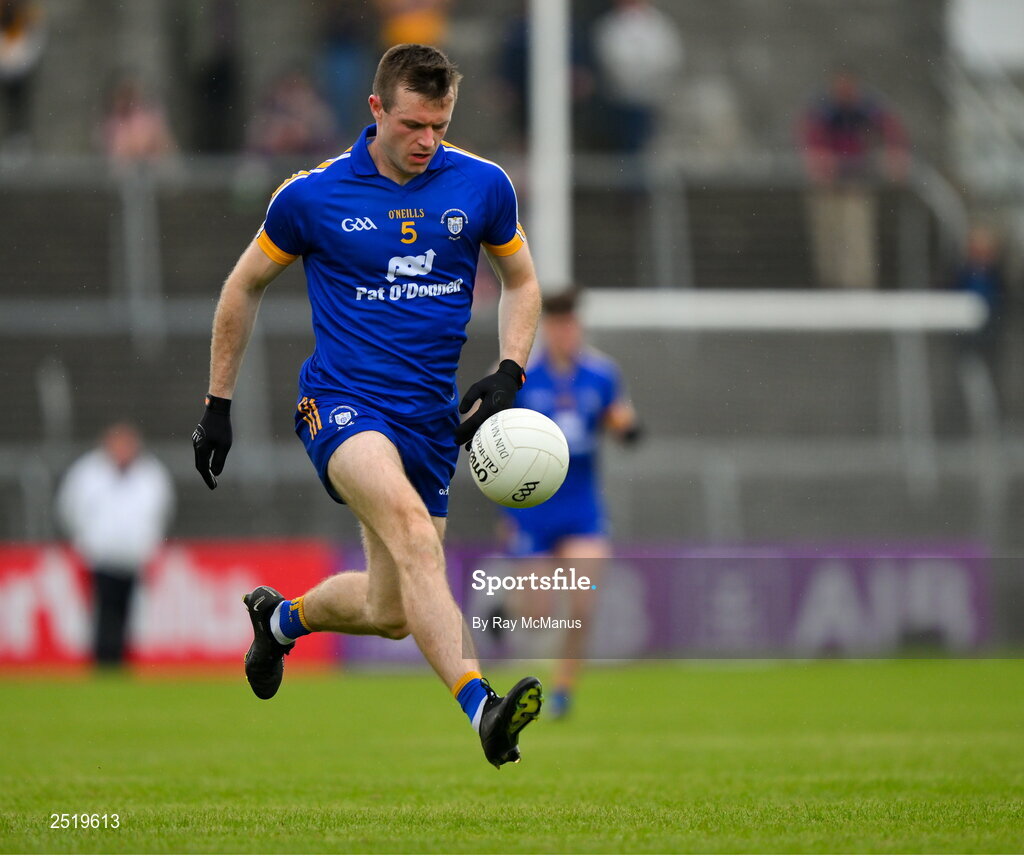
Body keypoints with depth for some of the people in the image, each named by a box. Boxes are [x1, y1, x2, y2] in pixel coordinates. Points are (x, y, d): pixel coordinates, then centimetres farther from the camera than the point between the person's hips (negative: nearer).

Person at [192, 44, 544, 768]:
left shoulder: (482, 187, 2)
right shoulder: (312, 196, -4)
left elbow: (522, 281, 18)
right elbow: (245, 287, 10)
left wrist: (508, 374, 1)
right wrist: (218, 406, 12)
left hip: (432, 417, 4)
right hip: (343, 401, -4)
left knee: (392, 612, 8)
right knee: (409, 520, -34)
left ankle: (282, 617, 42)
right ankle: (480, 708, -47)